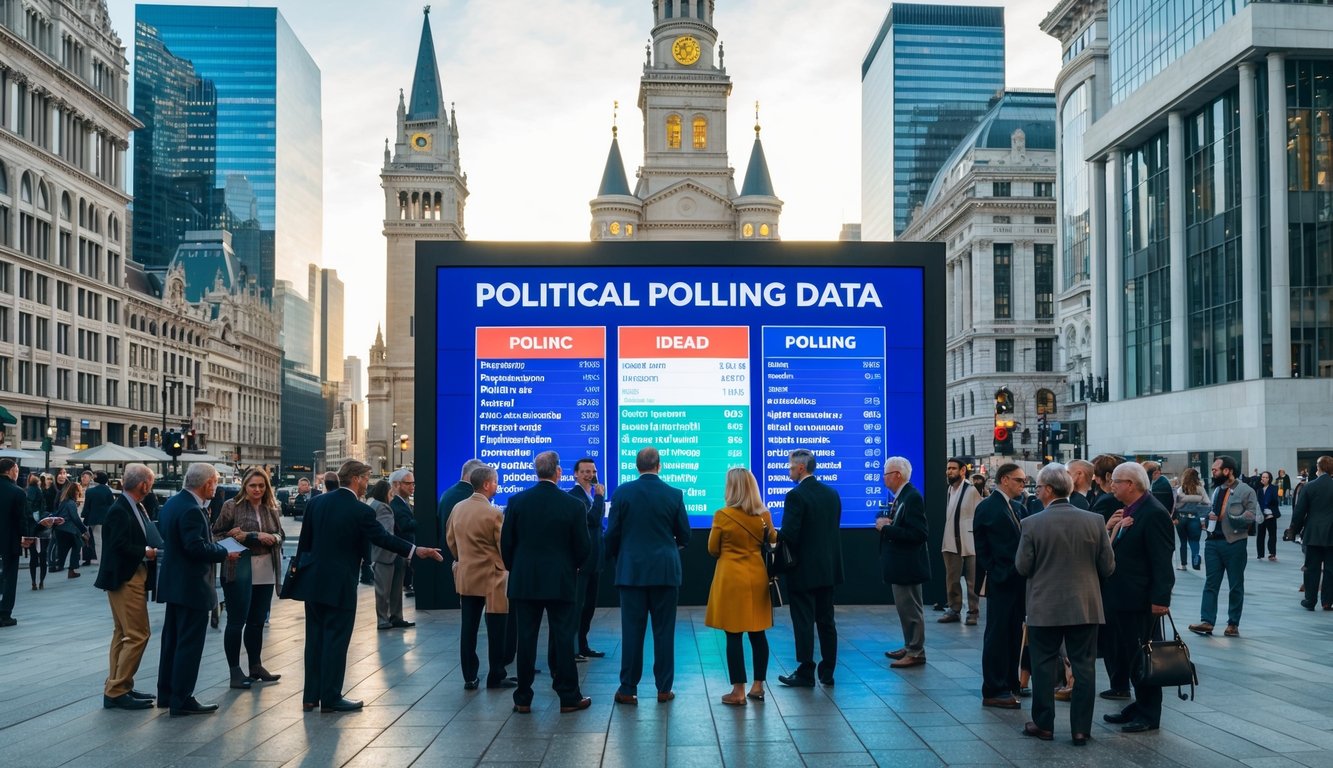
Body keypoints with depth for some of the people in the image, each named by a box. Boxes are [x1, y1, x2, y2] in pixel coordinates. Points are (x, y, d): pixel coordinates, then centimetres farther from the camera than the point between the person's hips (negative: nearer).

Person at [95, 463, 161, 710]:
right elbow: (120, 545, -25)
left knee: (123, 634, 16)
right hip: (126, 578, -10)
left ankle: (117, 688, 24)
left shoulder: (132, 507, 10)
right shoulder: (119, 510, -18)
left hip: (132, 577, 10)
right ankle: (117, 691, -2)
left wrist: (152, 548, -4)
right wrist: (146, 552, -14)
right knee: (138, 635, -8)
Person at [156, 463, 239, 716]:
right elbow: (196, 546, -28)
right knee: (189, 644, -2)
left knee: (172, 640, 18)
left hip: (174, 583, 10)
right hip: (192, 586, -10)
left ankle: (166, 694, 28)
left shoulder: (173, 503, 8)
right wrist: (225, 553, -16)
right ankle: (182, 700, 2)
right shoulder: (192, 510, -23)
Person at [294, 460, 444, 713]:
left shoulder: (316, 502, 4)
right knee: (336, 639, 1)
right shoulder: (360, 511, -14)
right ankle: (331, 698, 6)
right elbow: (383, 538, -14)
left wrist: (299, 567, 18)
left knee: (315, 637, 12)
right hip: (339, 585, -6)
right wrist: (416, 551, -8)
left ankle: (311, 696, 18)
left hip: (313, 581, 6)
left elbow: (305, 540, 9)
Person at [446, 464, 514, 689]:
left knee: (468, 628, 9)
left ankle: (470, 677, 12)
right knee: (496, 629, 4)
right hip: (491, 578, -6)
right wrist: (508, 568, 7)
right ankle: (496, 676, 9)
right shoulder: (494, 513, -16)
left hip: (465, 576, 6)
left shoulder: (457, 508, 3)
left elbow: (450, 540, 12)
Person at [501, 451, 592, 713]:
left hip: (523, 581, 2)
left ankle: (523, 699, 11)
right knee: (562, 639, 5)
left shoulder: (517, 501, -4)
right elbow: (582, 547, -3)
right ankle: (569, 697, 10)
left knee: (526, 640, 6)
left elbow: (506, 543, 1)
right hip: (560, 582, -1)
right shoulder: (573, 505, -8)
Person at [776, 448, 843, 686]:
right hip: (828, 567, 7)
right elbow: (833, 529, 11)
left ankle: (805, 673, 5)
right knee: (826, 621, 12)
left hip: (804, 570, -7)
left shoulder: (795, 496, -16)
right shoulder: (832, 494, 7)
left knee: (804, 623, 0)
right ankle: (827, 672, 16)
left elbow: (788, 535, -19)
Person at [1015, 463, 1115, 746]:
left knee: (1044, 666, 10)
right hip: (1085, 606, 2)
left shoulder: (1032, 523, -11)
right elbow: (1108, 566, 1)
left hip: (1045, 607, -2)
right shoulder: (1095, 521, -4)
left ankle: (1043, 725, 17)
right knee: (1084, 667, 8)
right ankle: (1081, 729, 11)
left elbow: (1022, 567, -6)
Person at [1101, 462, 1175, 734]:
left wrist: (1160, 599, -22)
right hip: (1120, 599, 9)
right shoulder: (1126, 511, 12)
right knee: (1124, 656, 15)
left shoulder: (1154, 513, -16)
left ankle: (1149, 716, 12)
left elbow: (1162, 561, -20)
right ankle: (1139, 707, 27)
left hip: (1141, 601, -9)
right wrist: (1110, 529, 0)